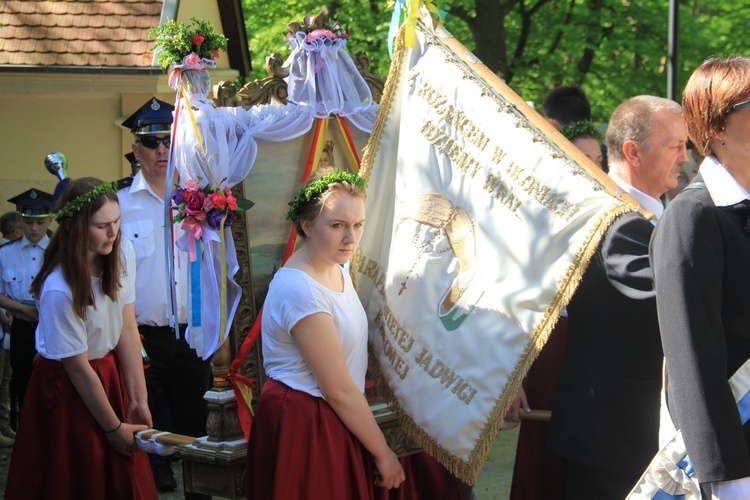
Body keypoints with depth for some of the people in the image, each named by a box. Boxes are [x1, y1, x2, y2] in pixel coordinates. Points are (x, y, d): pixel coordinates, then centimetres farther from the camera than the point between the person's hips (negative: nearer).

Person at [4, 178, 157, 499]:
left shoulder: (122, 252, -13)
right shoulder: (59, 289, -30)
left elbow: (128, 330, -9)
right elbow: (79, 369, -20)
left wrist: (138, 400, -10)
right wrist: (113, 427, -11)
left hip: (113, 371, 6)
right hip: (68, 387, -6)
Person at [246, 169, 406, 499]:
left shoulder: (336, 270, 6)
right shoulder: (300, 290, -25)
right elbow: (339, 391, -21)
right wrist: (383, 453, -14)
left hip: (332, 420, 9)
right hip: (305, 426, -9)